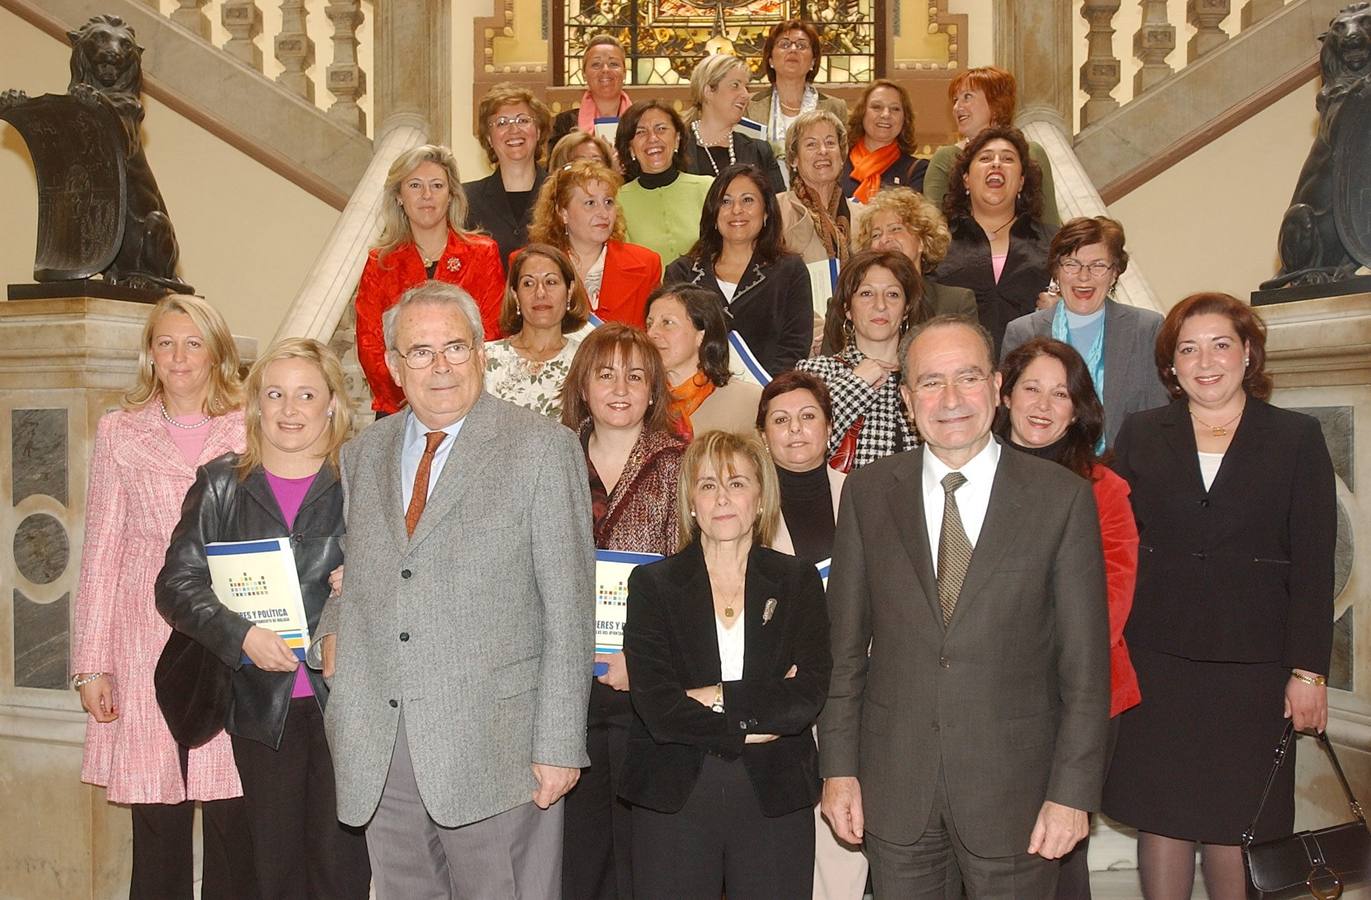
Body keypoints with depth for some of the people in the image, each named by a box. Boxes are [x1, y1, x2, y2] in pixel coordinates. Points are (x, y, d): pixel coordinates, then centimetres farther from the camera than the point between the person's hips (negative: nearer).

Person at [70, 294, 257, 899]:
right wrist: (91, 663, 4)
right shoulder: (119, 433, 9)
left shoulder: (250, 431, 6)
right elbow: (101, 554, 8)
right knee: (157, 825, 4)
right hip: (146, 649, 1)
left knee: (234, 826, 1)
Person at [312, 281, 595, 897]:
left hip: (493, 744, -4)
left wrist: (559, 745, -10)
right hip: (378, 748, 5)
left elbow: (569, 608, -6)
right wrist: (331, 631, 3)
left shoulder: (543, 448, -3)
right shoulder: (363, 454, 13)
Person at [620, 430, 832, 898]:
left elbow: (809, 695, -7)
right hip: (672, 802, 0)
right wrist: (755, 725, -10)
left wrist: (715, 697, -12)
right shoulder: (653, 583, 1)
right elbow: (656, 709, -10)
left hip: (775, 802, 1)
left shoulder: (797, 580, 5)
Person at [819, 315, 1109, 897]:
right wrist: (838, 767, 1)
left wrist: (1072, 792, -7)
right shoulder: (868, 493, 1)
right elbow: (843, 643, 4)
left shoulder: (1061, 497, -5)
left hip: (1013, 789, -1)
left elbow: (1085, 660, -4)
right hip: (894, 788, 2)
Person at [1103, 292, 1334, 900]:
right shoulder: (1141, 434, 8)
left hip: (1252, 665, -1)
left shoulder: (1296, 438, 5)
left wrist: (1308, 670, -5)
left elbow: (1314, 564, 1)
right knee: (1160, 816, 5)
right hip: (1156, 659, 1)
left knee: (1235, 823, 5)